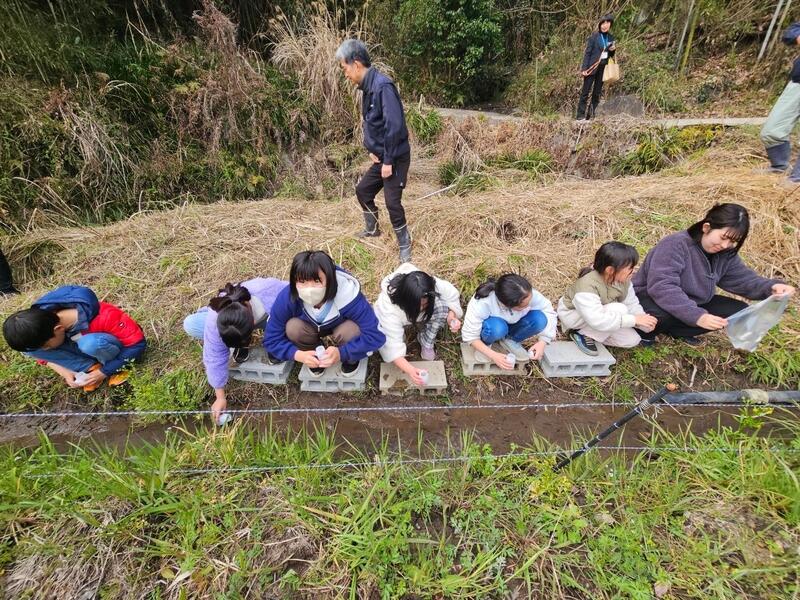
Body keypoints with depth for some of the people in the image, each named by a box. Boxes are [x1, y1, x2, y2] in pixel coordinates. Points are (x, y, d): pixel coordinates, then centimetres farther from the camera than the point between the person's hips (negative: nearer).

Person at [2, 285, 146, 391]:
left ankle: (116, 367, -10)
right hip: (82, 343, 6)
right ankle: (91, 367, -8)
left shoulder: (104, 317, -38)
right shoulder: (41, 319, -18)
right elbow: (42, 353, 1)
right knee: (28, 348, -15)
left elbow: (138, 344, -31)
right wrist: (65, 372, -15)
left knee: (90, 343, -39)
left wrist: (103, 372, -25)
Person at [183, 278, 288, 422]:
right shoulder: (214, 321, -37)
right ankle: (241, 344, -3)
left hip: (269, 317, -1)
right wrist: (220, 397, -21)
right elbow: (215, 358, -28)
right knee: (190, 325, -22)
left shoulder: (269, 291, -44)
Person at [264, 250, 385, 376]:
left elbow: (376, 335, -38)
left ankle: (350, 359, 1)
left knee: (350, 331, -33)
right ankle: (315, 357, 3)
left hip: (342, 325, -2)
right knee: (293, 328, -27)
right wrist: (299, 355, -39)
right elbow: (271, 339, -22)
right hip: (311, 326, 2)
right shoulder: (286, 298, -33)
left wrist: (342, 353, -49)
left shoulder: (347, 295, -41)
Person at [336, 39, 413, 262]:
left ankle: (405, 247, 9)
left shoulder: (382, 86, -20)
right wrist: (371, 150, 4)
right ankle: (372, 229, 38)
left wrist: (388, 160, -22)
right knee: (363, 190, 18)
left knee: (392, 202, -8)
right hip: (381, 156, 9)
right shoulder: (368, 86, 8)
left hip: (396, 157, -9)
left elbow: (394, 125, -26)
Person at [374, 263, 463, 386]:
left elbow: (452, 295, -17)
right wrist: (410, 370, -56)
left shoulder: (434, 286, -36)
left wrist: (452, 317, -36)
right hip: (395, 320, -2)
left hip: (422, 316, 2)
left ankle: (426, 343, -9)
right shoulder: (388, 308, -44)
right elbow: (391, 346, -44)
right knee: (384, 340, -33)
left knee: (442, 304, -31)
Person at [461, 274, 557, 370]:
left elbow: (548, 312, -16)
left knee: (539, 319, -26)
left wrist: (542, 342, -27)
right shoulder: (482, 303, -38)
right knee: (496, 328, -39)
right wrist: (493, 355, -37)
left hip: (512, 325, 3)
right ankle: (485, 344, -4)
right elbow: (470, 335, -28)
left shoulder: (528, 294, -31)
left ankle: (511, 341, 0)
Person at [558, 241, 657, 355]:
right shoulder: (587, 286, -37)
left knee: (632, 340, -4)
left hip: (600, 314, 8)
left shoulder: (623, 280, -13)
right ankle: (582, 334, -14)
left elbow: (632, 304, -6)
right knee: (619, 310, -29)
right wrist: (633, 320, -40)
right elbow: (597, 320, -43)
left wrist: (644, 321, -24)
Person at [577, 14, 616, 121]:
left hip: (603, 68, 6)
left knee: (597, 92, 4)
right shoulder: (594, 36, -3)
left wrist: (613, 50, -4)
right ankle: (580, 115, -7)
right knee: (586, 91, -7)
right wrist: (584, 68, -17)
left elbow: (610, 55, 19)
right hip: (592, 67, -6)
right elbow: (587, 52, -7)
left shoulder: (611, 37, 12)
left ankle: (591, 115, 7)